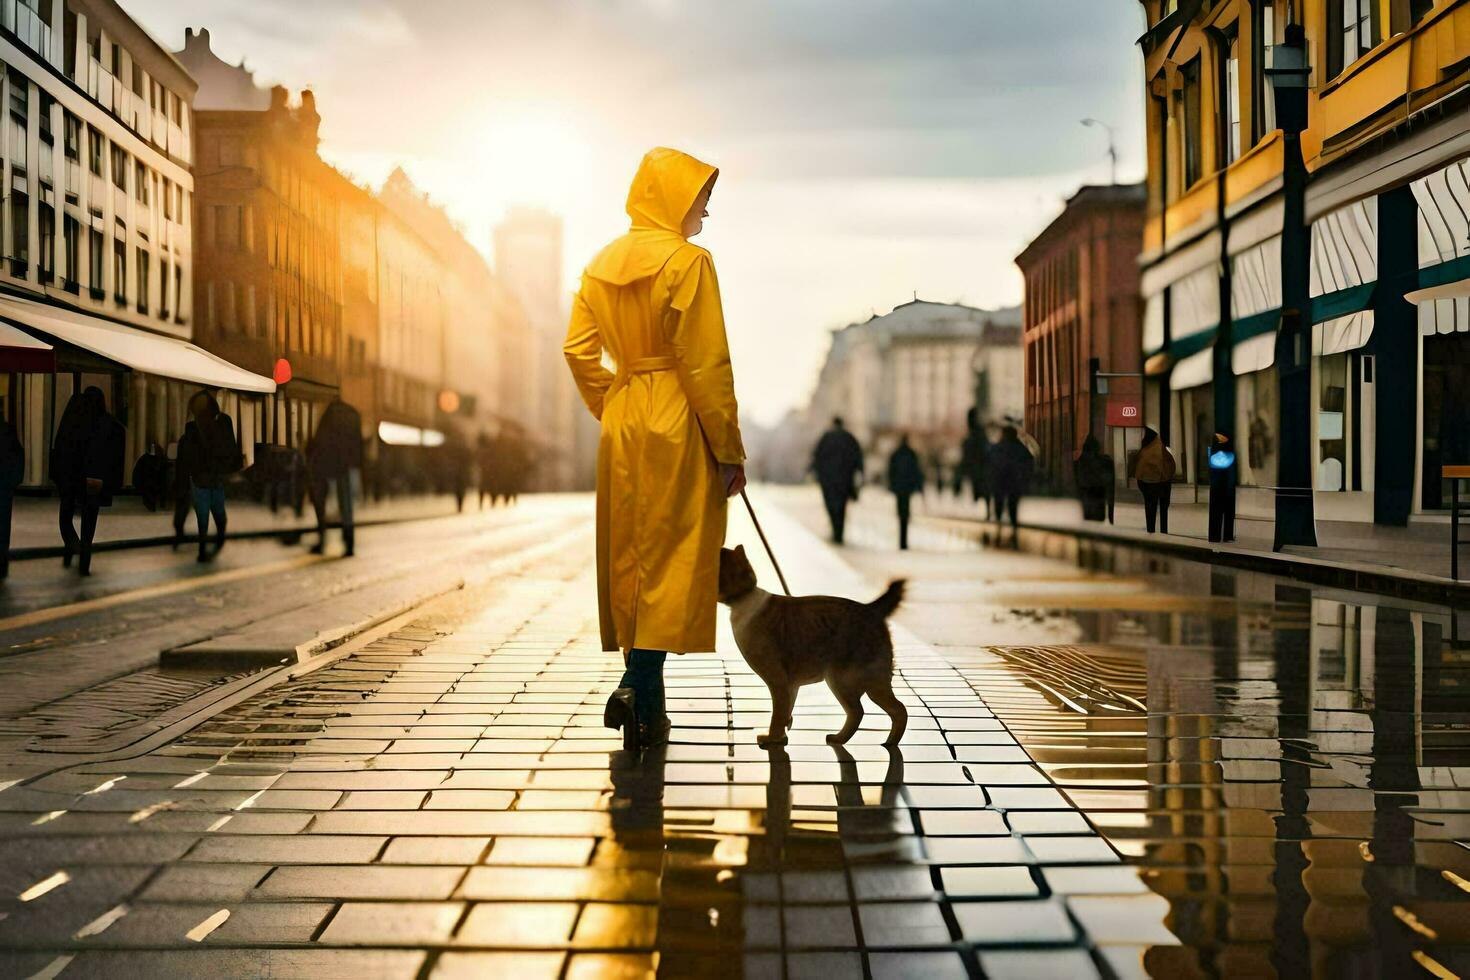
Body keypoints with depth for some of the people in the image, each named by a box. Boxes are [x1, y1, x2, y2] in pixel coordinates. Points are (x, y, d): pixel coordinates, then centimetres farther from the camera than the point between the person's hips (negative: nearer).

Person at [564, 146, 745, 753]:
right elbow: (707, 364, -13)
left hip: (621, 425, 7)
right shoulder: (688, 261, -10)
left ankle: (640, 686, 20)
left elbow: (578, 349, 6)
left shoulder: (603, 264, 10)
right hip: (676, 426, -7)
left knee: (630, 555, 13)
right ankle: (640, 702, -6)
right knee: (670, 560, -2)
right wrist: (730, 451, -9)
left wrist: (610, 408, 14)